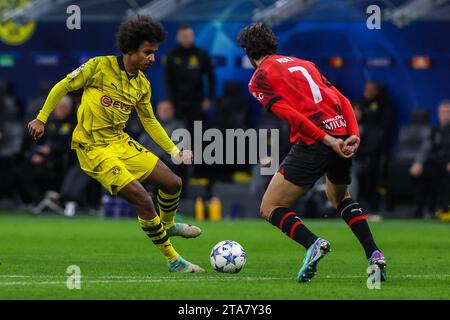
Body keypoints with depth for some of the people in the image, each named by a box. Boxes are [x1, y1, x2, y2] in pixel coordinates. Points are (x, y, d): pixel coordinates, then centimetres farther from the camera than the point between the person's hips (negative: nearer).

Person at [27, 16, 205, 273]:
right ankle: (173, 261, -5)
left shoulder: (142, 84, 5)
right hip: (94, 148, -7)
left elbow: (149, 121, 18)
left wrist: (174, 151, 14)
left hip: (121, 142, 7)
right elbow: (62, 87, -4)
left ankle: (168, 225, 39)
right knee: (143, 199, -18)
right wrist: (41, 119, -1)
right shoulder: (99, 67, -14)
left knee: (173, 183, 5)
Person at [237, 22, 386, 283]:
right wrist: (354, 134, 2)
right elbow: (342, 100, 13)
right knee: (339, 196, 33)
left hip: (313, 143, -6)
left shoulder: (259, 78, 6)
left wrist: (328, 141, -12)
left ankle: (312, 242, -22)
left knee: (270, 208, 6)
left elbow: (290, 114, -9)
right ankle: (374, 254, 14)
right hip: (342, 134, 6)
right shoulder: (304, 64, 25)